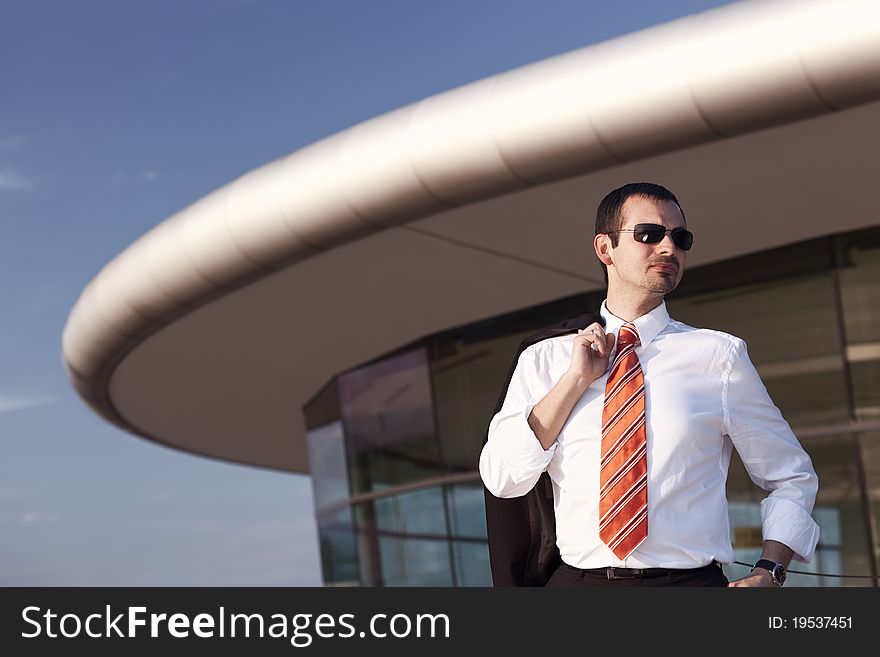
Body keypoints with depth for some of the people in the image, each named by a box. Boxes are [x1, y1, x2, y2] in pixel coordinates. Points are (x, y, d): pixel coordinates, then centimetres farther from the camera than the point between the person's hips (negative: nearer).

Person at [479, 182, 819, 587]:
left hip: (691, 582, 0)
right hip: (576, 582, 0)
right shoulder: (544, 357, 10)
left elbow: (793, 477, 12)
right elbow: (500, 479, 1)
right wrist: (576, 380, -4)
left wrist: (767, 572, -2)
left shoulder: (719, 354, 6)